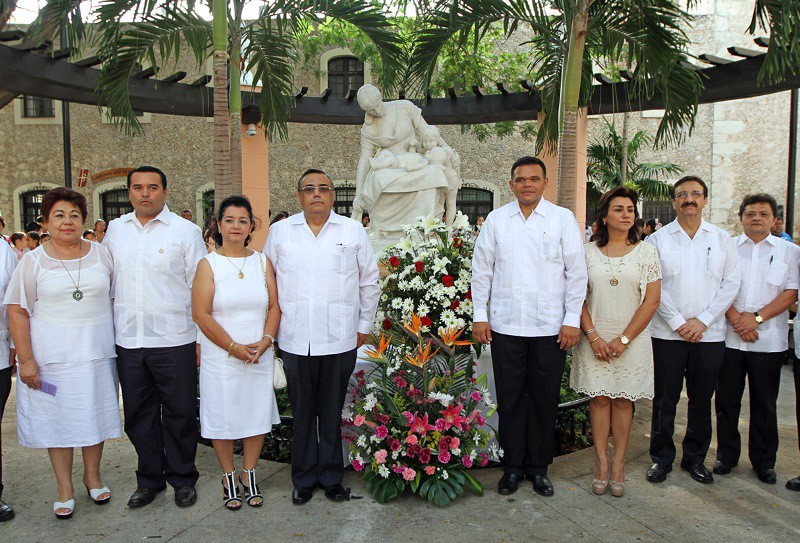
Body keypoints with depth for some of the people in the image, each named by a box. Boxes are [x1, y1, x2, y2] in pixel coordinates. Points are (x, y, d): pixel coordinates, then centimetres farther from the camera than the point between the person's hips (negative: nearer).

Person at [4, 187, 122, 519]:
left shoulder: (101, 255, 4)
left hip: (96, 352, 2)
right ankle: (65, 487, 21)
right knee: (57, 417, 6)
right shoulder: (33, 261, -2)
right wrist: (26, 358, -10)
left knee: (95, 413, 10)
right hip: (51, 355, -1)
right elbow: (17, 311, -3)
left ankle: (92, 475, 30)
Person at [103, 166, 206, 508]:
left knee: (179, 413, 6)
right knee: (138, 414, 13)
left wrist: (203, 338, -6)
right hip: (127, 339, 4)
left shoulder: (186, 231, -3)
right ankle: (149, 478, 30)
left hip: (174, 340, -4)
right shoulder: (115, 229, 10)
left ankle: (182, 479, 24)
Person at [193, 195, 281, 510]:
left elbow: (274, 305, 3)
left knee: (257, 414, 8)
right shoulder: (208, 264, -3)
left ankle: (249, 475, 26)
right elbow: (201, 313, -10)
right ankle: (229, 477, 25)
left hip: (260, 355, 3)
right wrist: (234, 347, -14)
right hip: (221, 356, -2)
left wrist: (265, 340, -12)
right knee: (223, 416, 6)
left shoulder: (262, 262, 7)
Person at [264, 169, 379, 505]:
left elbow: (369, 281, 10)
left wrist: (364, 325, 9)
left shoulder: (354, 231, 5)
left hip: (340, 339, 0)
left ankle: (332, 477, 24)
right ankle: (304, 479, 25)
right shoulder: (279, 231, 6)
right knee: (302, 413, 9)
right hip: (295, 340, 1)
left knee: (333, 413, 8)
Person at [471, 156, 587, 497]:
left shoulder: (563, 219, 2)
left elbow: (576, 272, 2)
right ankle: (512, 466, 23)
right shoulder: (496, 220, 6)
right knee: (510, 399, 7)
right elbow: (481, 269, 8)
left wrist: (572, 320, -3)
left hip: (550, 327, -1)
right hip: (505, 325, 1)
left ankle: (538, 467, 24)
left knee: (545, 400, 8)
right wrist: (479, 315, 3)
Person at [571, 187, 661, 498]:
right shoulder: (588, 252, 3)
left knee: (623, 400, 5)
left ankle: (618, 465, 16)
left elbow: (652, 300, -3)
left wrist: (623, 339, -9)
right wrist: (593, 336, -8)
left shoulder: (646, 253, 2)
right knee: (599, 399, 3)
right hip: (594, 339, 0)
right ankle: (601, 463, 14)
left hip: (632, 340, 0)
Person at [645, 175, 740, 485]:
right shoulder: (658, 240, 3)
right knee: (665, 399, 4)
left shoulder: (722, 239, 8)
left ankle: (695, 458, 26)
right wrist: (678, 322, -11)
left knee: (702, 399, 10)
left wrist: (702, 320, -8)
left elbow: (731, 283, 2)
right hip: (667, 333, -1)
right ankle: (661, 457, 18)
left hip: (709, 334, 2)